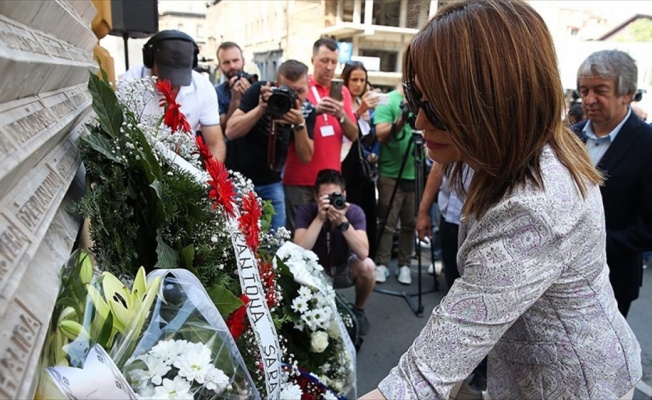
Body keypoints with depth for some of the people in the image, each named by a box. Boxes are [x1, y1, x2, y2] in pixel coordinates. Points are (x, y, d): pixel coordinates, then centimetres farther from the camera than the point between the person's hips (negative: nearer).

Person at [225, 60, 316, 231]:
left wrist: (300, 124, -28)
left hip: (271, 183, 3)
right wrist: (261, 108, -33)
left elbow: (306, 158, -13)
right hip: (237, 176, -2)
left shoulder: (308, 111, -8)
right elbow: (231, 132, -21)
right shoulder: (259, 90, -16)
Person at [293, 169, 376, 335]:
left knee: (367, 266, -30)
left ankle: (358, 310, 1)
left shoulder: (354, 211, -21)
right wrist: (320, 218, -41)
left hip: (344, 269, 1)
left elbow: (363, 253, -34)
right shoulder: (306, 211, -22)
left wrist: (343, 222, -43)